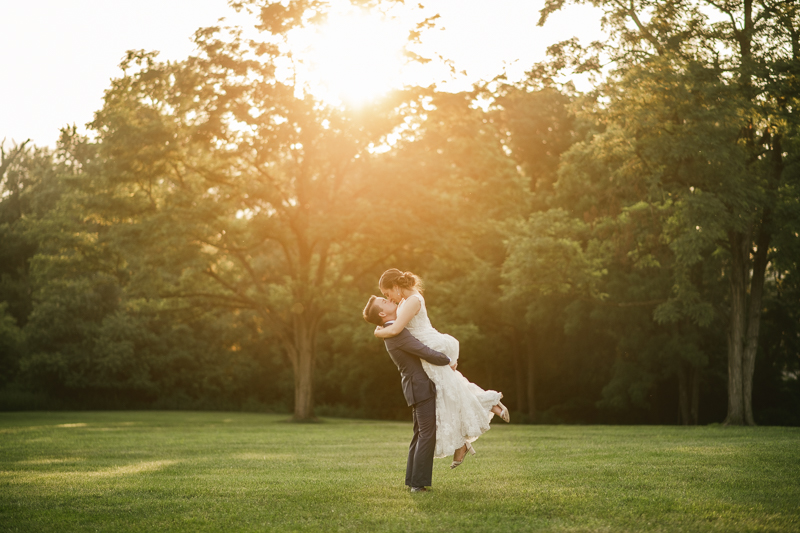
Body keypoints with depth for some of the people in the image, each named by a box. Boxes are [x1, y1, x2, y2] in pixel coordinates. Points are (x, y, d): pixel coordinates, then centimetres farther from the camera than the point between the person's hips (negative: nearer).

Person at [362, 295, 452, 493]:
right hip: (421, 388, -10)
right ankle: (419, 482, -10)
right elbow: (428, 354, -21)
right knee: (427, 434, -10)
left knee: (420, 434, 13)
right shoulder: (398, 334, -18)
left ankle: (413, 480, 17)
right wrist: (448, 360, -5)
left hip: (418, 388, 10)